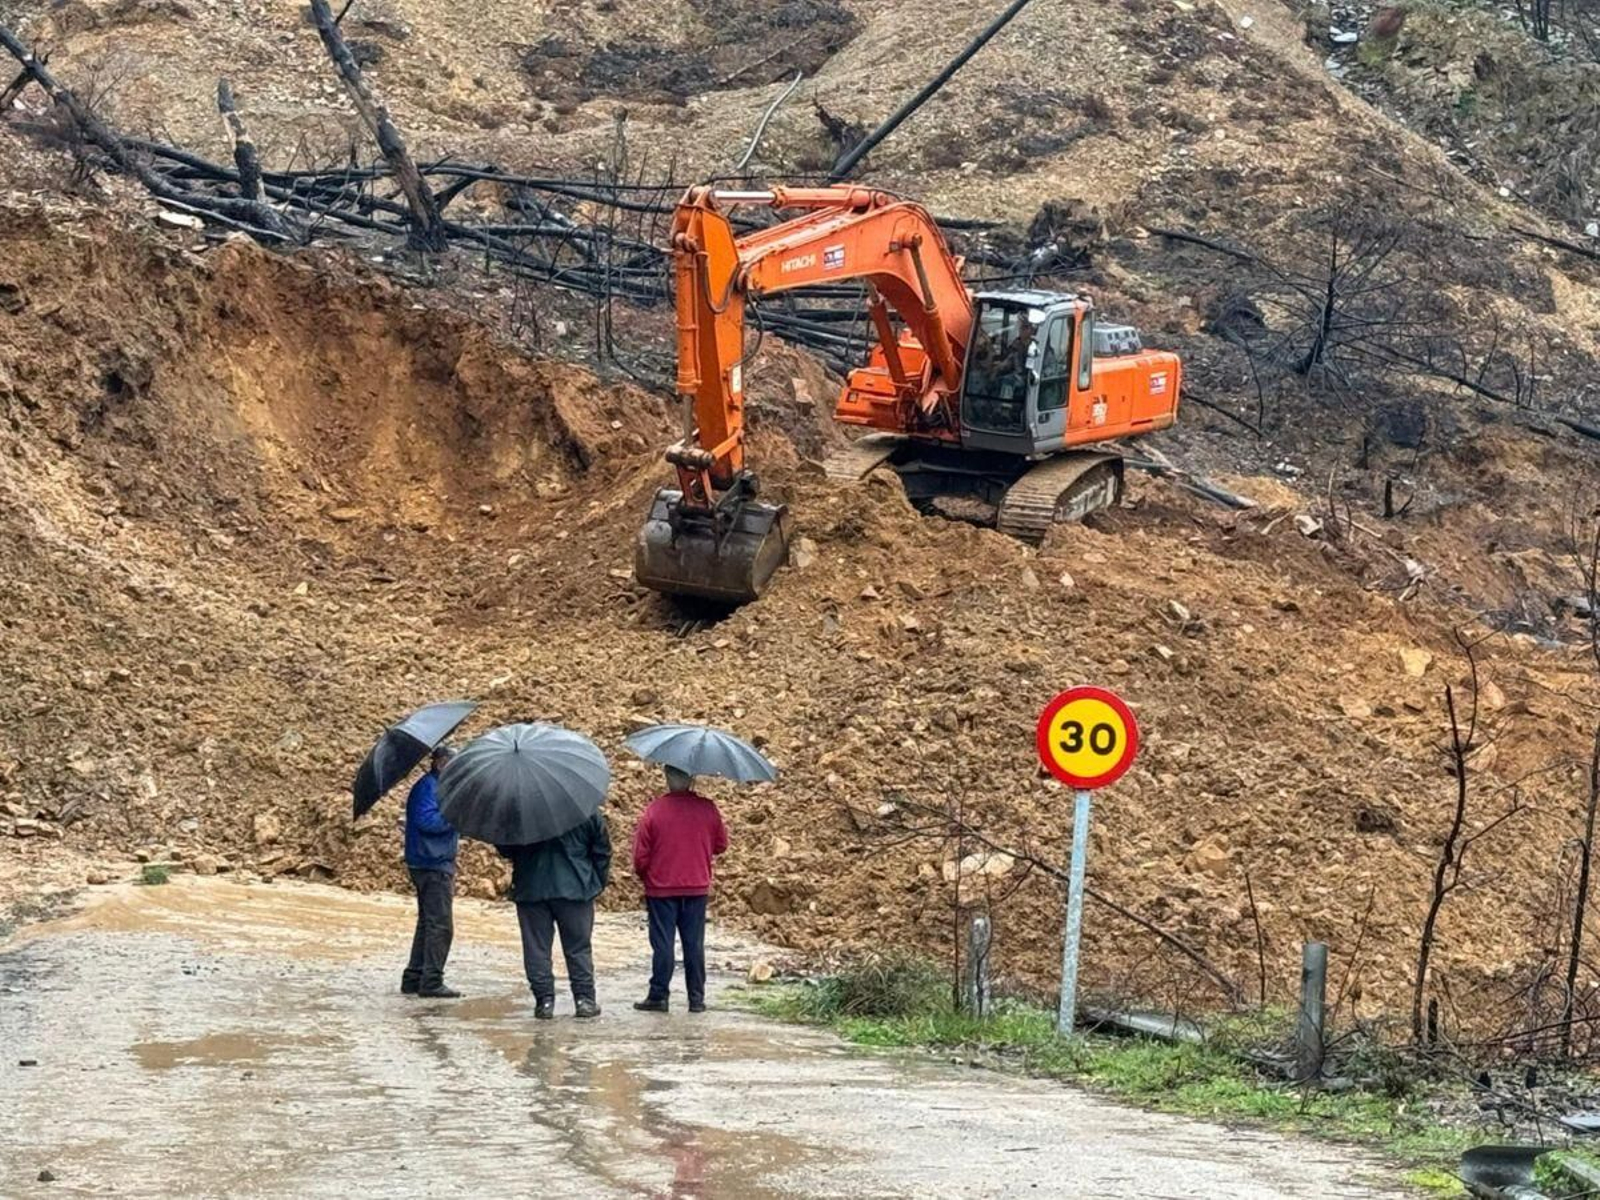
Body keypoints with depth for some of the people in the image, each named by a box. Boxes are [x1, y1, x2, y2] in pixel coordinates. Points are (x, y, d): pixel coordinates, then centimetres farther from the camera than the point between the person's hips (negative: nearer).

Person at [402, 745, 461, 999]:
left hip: (435, 864, 11)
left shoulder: (436, 786, 19)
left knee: (427, 924, 14)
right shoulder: (428, 787, -13)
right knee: (440, 925, -9)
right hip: (433, 865, -11)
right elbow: (426, 821, -23)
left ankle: (413, 979, 19)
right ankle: (431, 981, -8)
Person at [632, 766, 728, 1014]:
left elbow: (641, 854, -7)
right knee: (694, 944, 7)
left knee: (662, 944, 3)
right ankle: (697, 998, 8)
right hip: (697, 888, 2)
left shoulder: (655, 809, -11)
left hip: (661, 889, -2)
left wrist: (643, 875, 12)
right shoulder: (707, 809, -5)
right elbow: (721, 845, 7)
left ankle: (658, 996, 6)